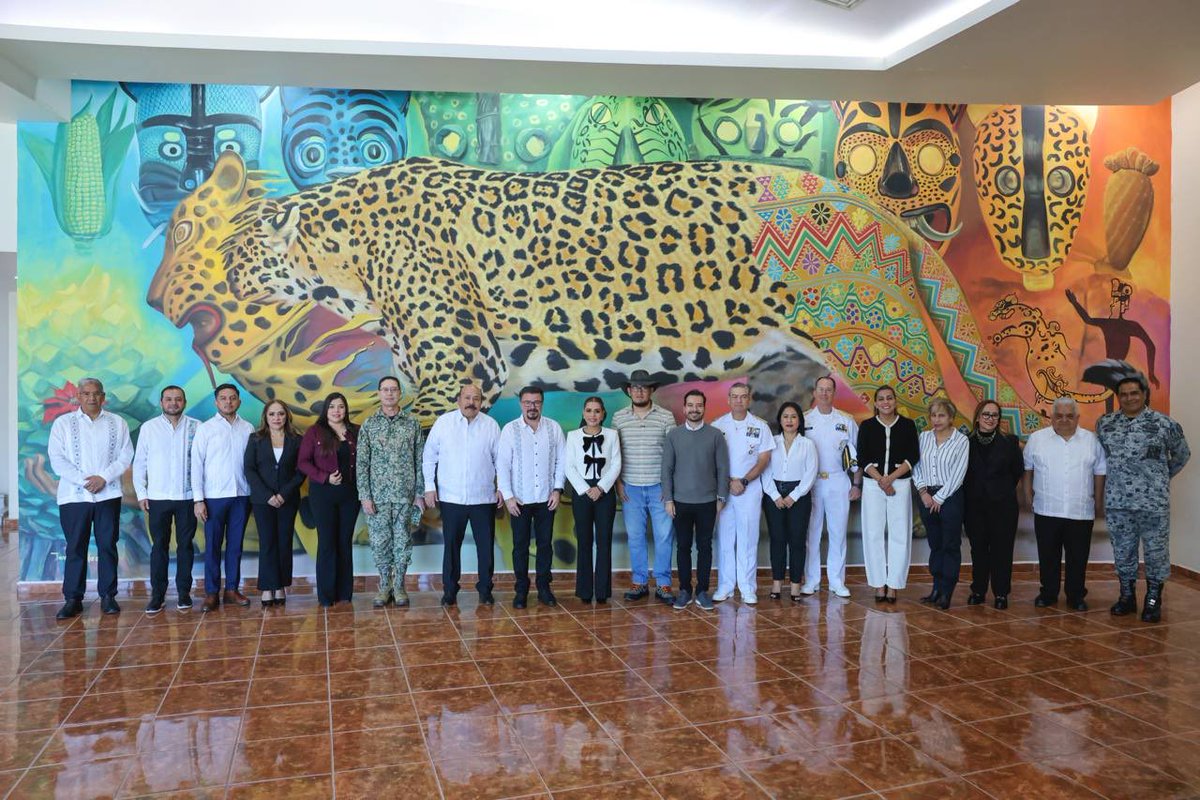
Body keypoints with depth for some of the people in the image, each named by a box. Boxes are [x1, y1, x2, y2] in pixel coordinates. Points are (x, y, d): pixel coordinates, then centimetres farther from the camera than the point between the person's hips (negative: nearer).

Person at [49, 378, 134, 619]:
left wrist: (103, 477, -12)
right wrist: (83, 480, -12)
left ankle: (108, 595, 12)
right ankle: (72, 599, 8)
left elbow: (126, 456, 2)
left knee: (108, 546, 4)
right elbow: (57, 459, -3)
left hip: (108, 495, 1)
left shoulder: (117, 423, 7)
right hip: (74, 496, -1)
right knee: (75, 548, 2)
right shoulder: (63, 423, 4)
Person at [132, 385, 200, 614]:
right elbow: (139, 462, 6)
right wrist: (141, 494, 1)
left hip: (187, 496, 0)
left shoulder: (196, 427, -1)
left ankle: (184, 592, 17)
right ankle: (157, 594, 13)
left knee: (185, 545, 7)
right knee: (159, 546, 6)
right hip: (158, 497, 0)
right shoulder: (148, 427, 2)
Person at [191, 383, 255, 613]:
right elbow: (196, 465, -2)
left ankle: (232, 590, 18)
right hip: (214, 496, -2)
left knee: (235, 545, 9)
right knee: (213, 546, 3)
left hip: (241, 496, 2)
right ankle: (211, 593, 11)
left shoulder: (248, 429, 5)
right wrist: (198, 499, -7)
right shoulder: (205, 429, -1)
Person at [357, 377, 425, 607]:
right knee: (379, 542, 5)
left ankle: (399, 586, 18)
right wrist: (364, 496, -6)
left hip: (405, 494, 0)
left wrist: (420, 493, 0)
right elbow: (361, 463, 0)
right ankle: (384, 586, 19)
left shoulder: (412, 423, 2)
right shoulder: (368, 425, 2)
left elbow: (420, 460, 4)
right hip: (378, 495, 0)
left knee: (403, 541, 5)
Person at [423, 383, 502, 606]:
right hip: (451, 497, 0)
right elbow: (429, 456, 3)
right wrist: (429, 486, 0)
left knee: (486, 545, 6)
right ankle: (450, 590, 21)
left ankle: (485, 589, 20)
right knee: (452, 545, 8)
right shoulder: (443, 422, -1)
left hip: (484, 497, 0)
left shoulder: (491, 425, 0)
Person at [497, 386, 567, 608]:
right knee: (520, 545, 6)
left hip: (546, 498, 2)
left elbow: (562, 460, 5)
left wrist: (557, 489, -3)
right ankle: (521, 590, 16)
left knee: (545, 544, 9)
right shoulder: (510, 429, -4)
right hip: (520, 499, -1)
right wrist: (508, 496, -9)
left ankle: (544, 588, 20)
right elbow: (502, 464, -4)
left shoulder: (553, 428, 2)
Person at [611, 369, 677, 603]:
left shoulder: (666, 417, -1)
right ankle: (640, 582, 18)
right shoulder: (619, 418, 3)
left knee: (664, 536, -1)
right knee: (635, 537, 7)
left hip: (659, 487, -1)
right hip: (630, 488, 1)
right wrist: (618, 482, 1)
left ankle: (663, 584, 10)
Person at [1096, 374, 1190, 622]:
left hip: (1153, 501, -3)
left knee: (1156, 551, 5)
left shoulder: (1164, 423, -5)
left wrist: (1160, 477, 15)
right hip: (1116, 501, 3)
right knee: (1122, 551, 11)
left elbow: (1182, 455, 9)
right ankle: (1127, 596, 24)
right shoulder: (1105, 423, 4)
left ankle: (1153, 601, 17)